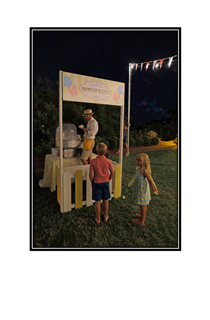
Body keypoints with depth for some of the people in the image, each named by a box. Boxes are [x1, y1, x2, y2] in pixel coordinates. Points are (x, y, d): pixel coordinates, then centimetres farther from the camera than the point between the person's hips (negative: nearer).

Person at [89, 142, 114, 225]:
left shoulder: (93, 161, -16)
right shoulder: (108, 161, -12)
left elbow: (91, 175, -13)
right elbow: (112, 173, -4)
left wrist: (92, 182, 6)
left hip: (96, 183, -1)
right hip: (105, 183, 2)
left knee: (97, 201, 10)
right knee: (106, 200, 17)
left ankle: (98, 219, 25)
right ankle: (105, 217, 33)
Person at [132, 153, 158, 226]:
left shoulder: (144, 170, -28)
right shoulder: (140, 168, 0)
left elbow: (150, 180, -24)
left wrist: (154, 189, -13)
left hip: (142, 191, -9)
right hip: (140, 190, 9)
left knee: (143, 206, 8)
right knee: (144, 205, 25)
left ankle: (141, 221, 25)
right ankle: (143, 217, 45)